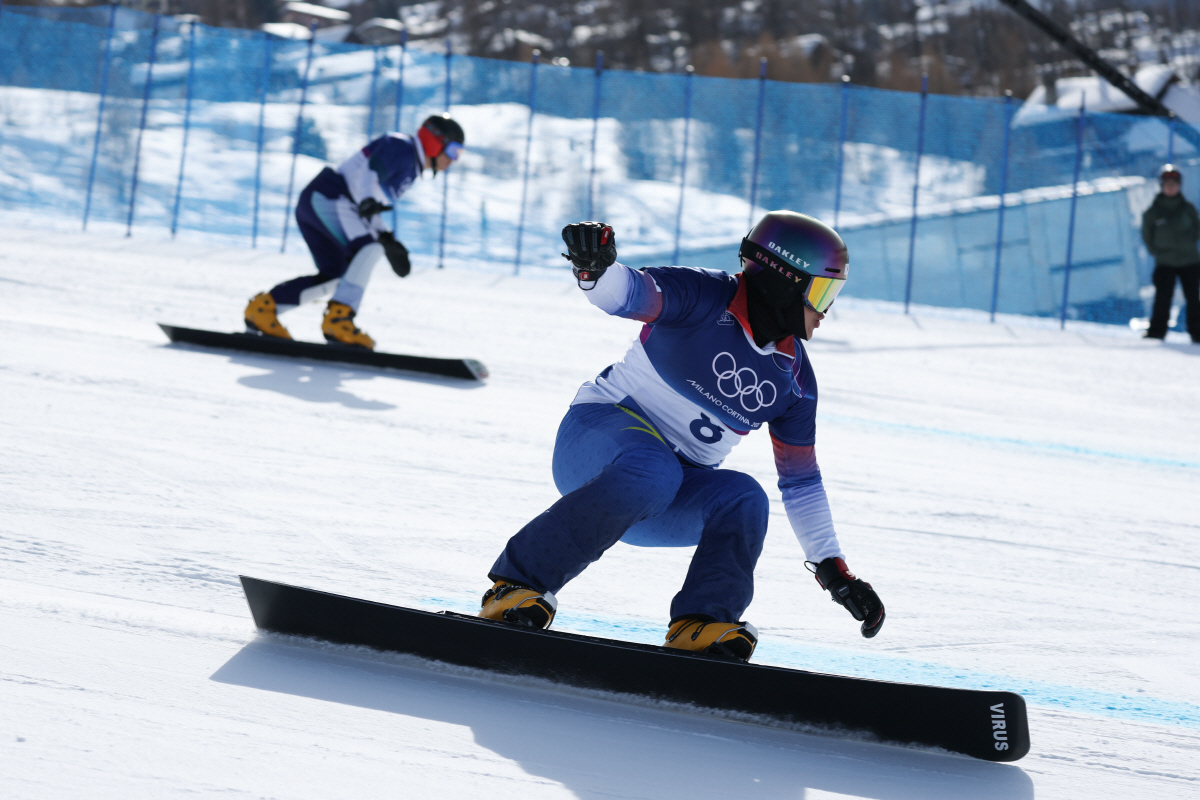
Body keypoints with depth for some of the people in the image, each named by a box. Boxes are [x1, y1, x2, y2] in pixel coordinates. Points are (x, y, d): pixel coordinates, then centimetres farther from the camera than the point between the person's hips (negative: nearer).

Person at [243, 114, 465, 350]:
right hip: (325, 198, -10)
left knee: (333, 278, 10)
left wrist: (388, 241, 20)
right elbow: (367, 174, -22)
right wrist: (367, 202, -40)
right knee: (369, 250, -24)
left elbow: (371, 209, 27)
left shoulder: (409, 169, 23)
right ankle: (338, 318, -31)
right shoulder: (400, 148, -6)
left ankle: (264, 307, 14)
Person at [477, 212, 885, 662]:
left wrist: (834, 572, 12)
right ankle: (518, 583, -33)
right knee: (653, 472, -38)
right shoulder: (706, 299, -10)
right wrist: (594, 267, -52)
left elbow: (801, 480, 16)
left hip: (669, 503, 6)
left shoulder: (794, 376, 9)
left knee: (744, 500, -22)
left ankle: (701, 623, -30)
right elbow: (628, 293, -28)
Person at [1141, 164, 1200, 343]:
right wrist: (1156, 252, 0)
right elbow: (1147, 234, 7)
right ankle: (1156, 333, -2)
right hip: (1165, 263, -1)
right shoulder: (1153, 211, -2)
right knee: (1162, 299, -8)